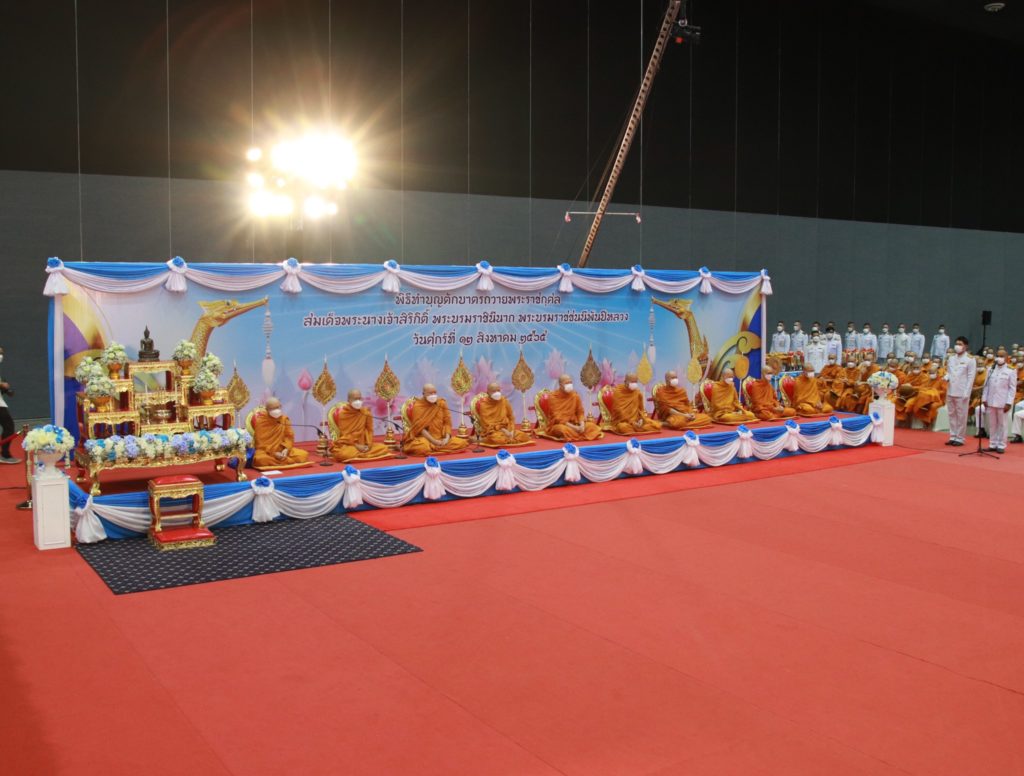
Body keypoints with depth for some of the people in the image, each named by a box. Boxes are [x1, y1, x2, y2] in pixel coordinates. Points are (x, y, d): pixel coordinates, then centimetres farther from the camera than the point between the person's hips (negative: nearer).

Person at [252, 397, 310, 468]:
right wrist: (273, 453, -20)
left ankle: (273, 462, -18)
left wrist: (286, 449, -15)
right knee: (260, 459, -41)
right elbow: (260, 442, -10)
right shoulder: (260, 421, -7)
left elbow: (289, 436, 5)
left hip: (282, 450, 5)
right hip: (266, 451, -5)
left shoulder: (284, 419, 5)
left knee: (303, 455, -19)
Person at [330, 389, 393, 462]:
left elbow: (369, 430, 7)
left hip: (363, 444, 4)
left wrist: (368, 445, -9)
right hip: (347, 445, -4)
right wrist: (356, 445, -19)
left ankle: (356, 456, -14)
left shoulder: (366, 412, 4)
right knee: (343, 454, -39)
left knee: (384, 448, -15)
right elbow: (344, 434, -9)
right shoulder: (343, 413, -7)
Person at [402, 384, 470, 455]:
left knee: (462, 443, -18)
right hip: (425, 438, -5)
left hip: (441, 438, 5)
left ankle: (433, 448, -9)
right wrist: (434, 441, -21)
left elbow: (447, 422, 3)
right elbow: (419, 428, -12)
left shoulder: (442, 403, 4)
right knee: (422, 448, -39)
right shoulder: (417, 406, -7)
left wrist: (447, 438, -15)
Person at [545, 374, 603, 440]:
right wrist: (573, 427, -24)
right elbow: (556, 418, -16)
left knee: (591, 425, -16)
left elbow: (580, 412, 7)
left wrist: (582, 424, -15)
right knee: (563, 429, -39)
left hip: (573, 424, 5)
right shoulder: (552, 397, -12)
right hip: (557, 425, -5)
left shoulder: (575, 395, 3)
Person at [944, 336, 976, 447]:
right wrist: (947, 377, -5)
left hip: (962, 393, -5)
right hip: (950, 391, 6)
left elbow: (971, 378, -9)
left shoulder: (970, 360, -6)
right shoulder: (951, 358, 10)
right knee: (952, 415, 10)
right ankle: (953, 437, 17)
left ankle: (960, 438, 5)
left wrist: (966, 393, -14)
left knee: (961, 416, 0)